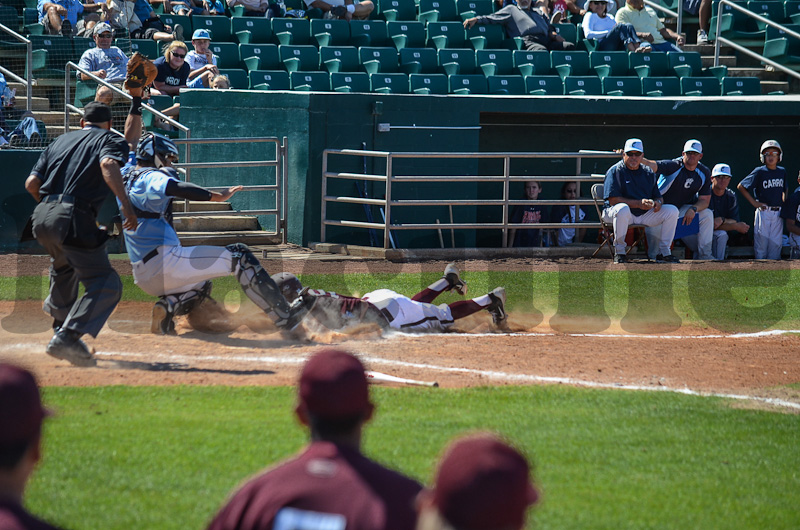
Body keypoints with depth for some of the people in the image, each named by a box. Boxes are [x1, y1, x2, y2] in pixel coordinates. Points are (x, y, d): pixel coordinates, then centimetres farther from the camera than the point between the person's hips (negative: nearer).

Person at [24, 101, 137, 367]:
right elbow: (108, 165, -16)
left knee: (64, 265, 36)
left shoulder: (60, 140, 24)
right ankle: (67, 337, -24)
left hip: (42, 217, 7)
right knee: (106, 284, -6)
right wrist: (125, 203, -20)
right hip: (74, 220, -7)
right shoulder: (111, 140, 9)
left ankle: (60, 322, 54)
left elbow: (32, 183, 17)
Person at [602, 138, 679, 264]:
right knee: (622, 209, -41)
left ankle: (664, 252, -3)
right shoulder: (615, 171, -7)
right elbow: (613, 200, -18)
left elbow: (658, 196, 13)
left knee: (672, 210, -9)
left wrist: (658, 202, -14)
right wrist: (638, 203, -27)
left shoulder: (648, 173, 11)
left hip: (644, 215, 6)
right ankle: (619, 251, -25)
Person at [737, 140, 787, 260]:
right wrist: (754, 203, -6)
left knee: (776, 244, 3)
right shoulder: (759, 172, -5)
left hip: (777, 213, 4)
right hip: (763, 212, -4)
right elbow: (741, 187, -3)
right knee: (761, 244, -3)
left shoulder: (782, 172, 10)